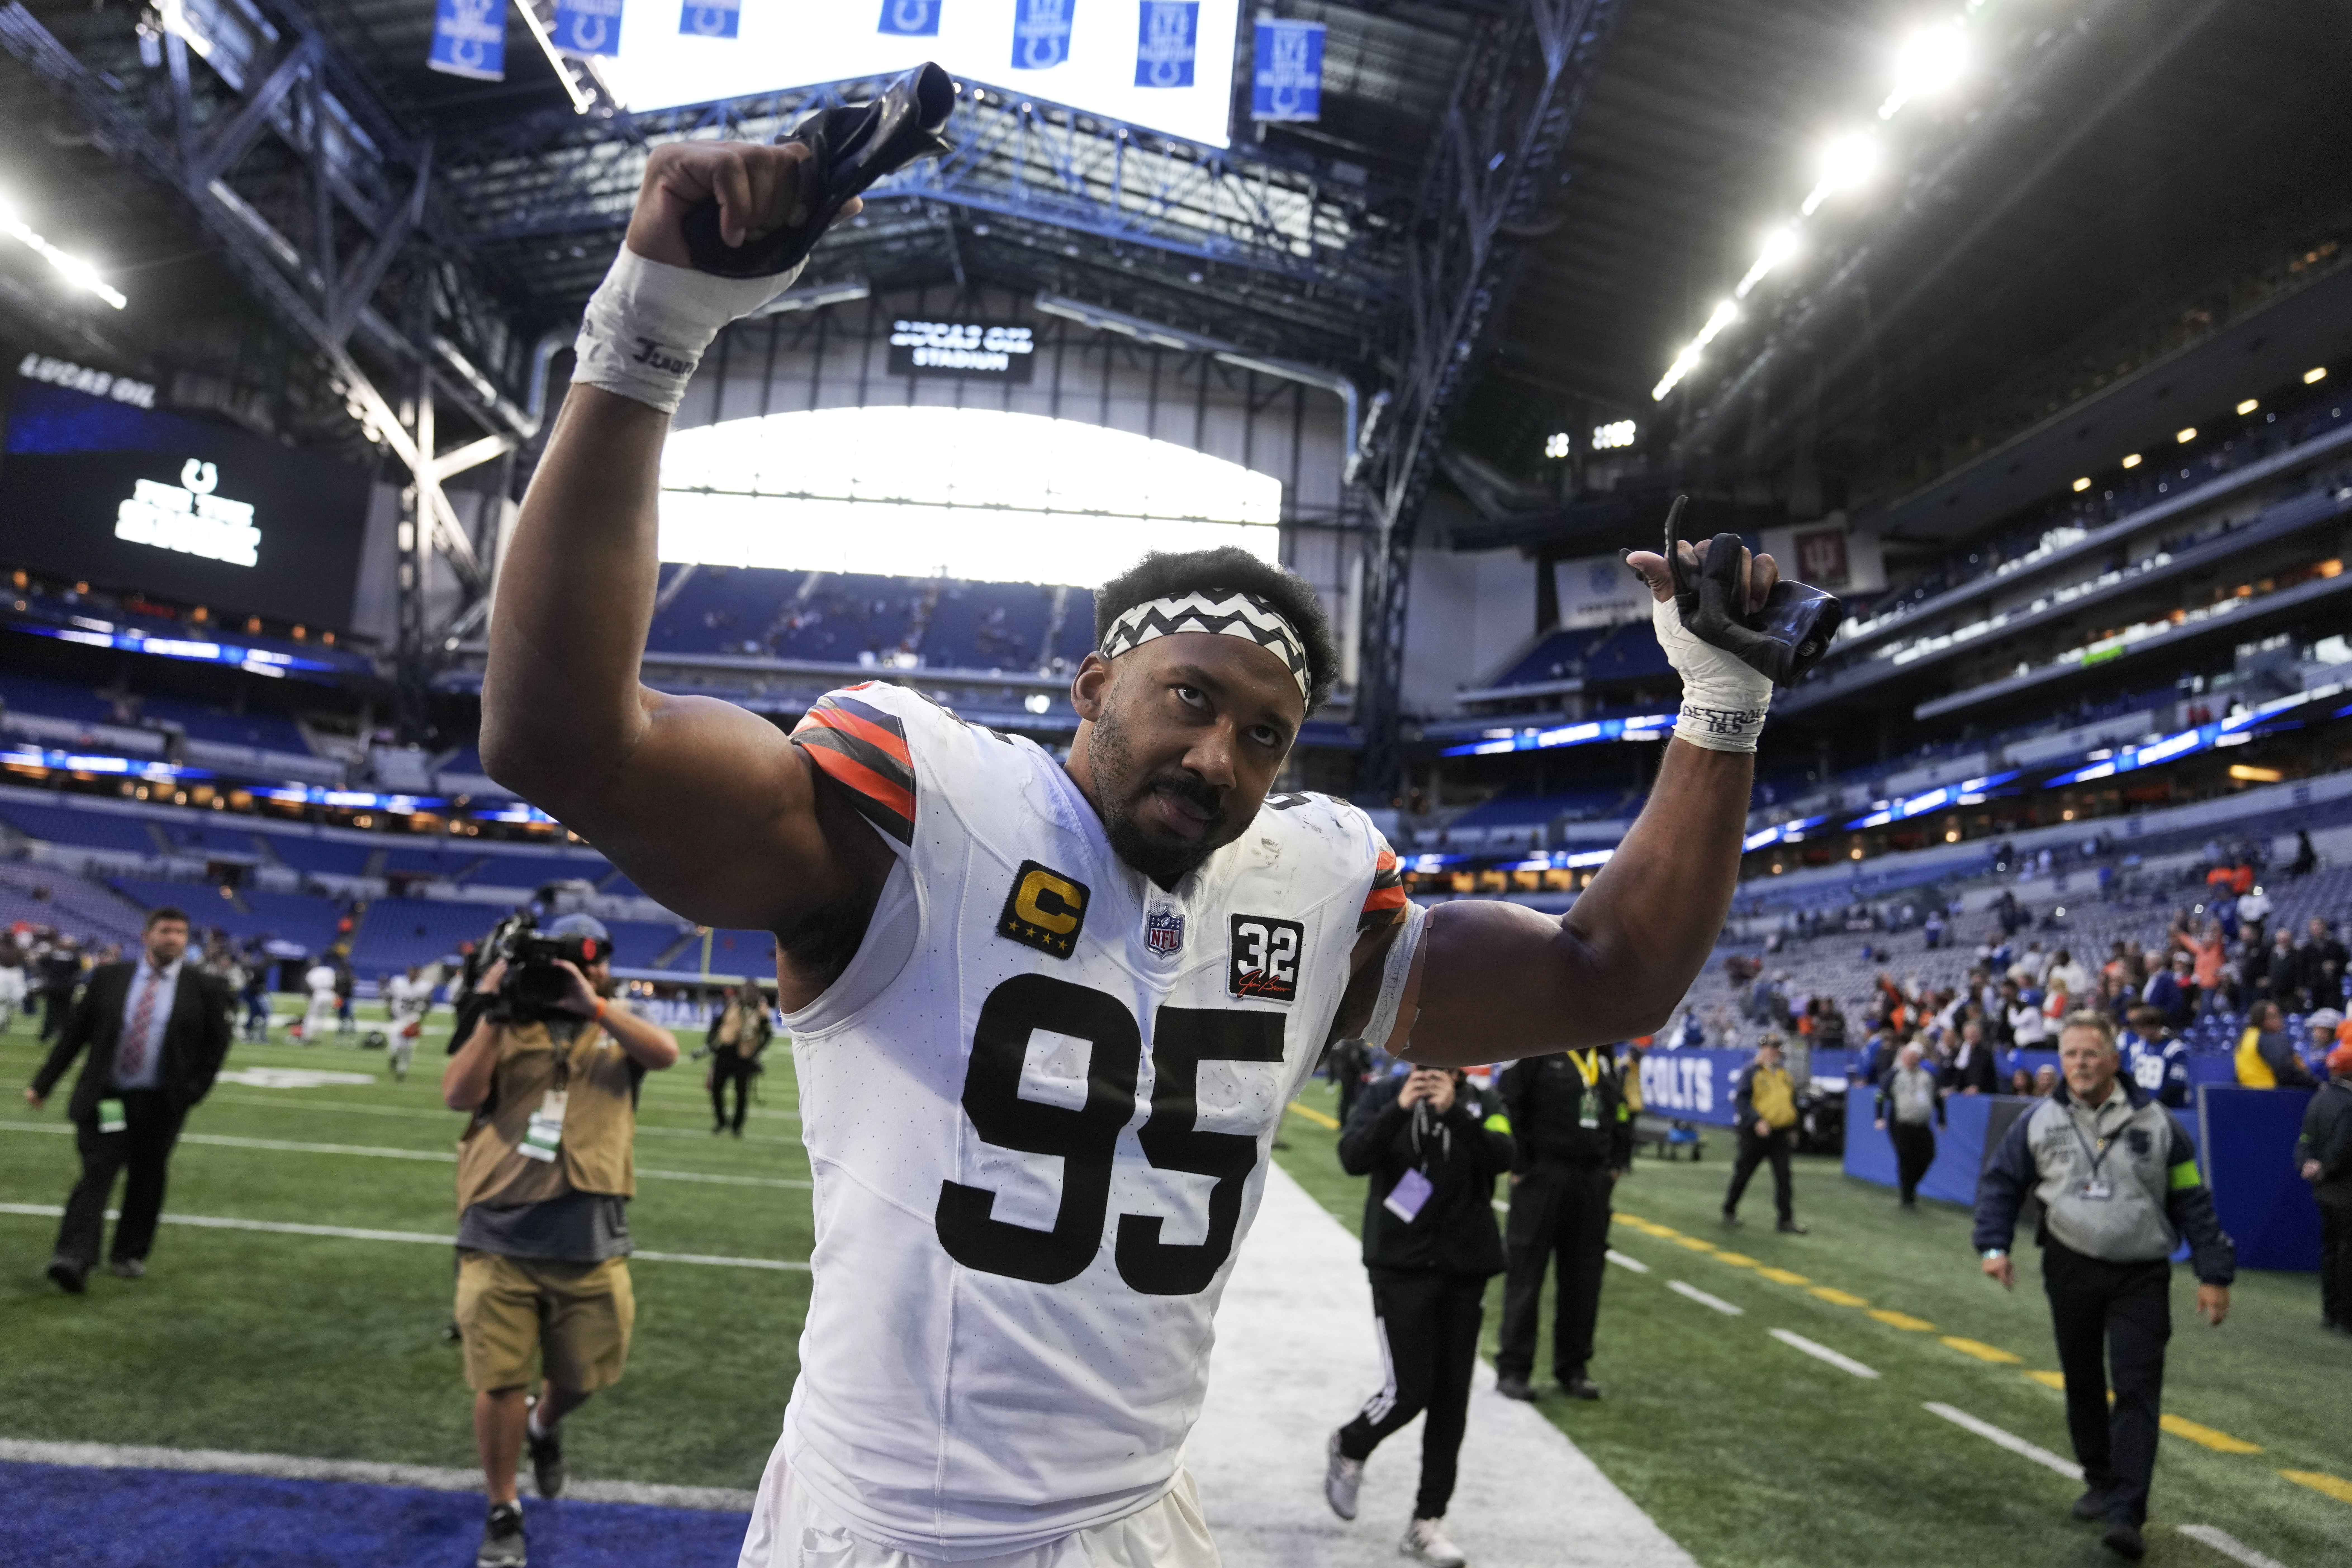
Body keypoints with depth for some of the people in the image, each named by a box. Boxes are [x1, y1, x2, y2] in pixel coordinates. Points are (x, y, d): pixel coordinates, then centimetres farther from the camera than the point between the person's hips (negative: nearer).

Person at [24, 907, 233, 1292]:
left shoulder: (205, 989, -2)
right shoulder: (109, 978, 2)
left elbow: (217, 1043, 5)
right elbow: (75, 1032, 6)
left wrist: (195, 1090, -3)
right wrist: (43, 1084, 5)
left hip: (160, 1103, 0)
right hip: (104, 1098, 0)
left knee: (146, 1180, 9)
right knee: (96, 1174, -8)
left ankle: (130, 1254, 23)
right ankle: (75, 1259, -10)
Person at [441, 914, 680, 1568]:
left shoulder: (617, 1034, 9)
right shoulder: (507, 1032, 9)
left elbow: (665, 1052, -12)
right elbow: (458, 1095, -5)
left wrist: (593, 1004, -19)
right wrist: (493, 1014, -9)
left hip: (590, 1240, 1)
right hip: (500, 1235, -1)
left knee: (584, 1377, 12)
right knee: (498, 1383, 3)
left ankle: (545, 1424, 47)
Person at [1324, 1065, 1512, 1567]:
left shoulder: (1480, 1105, 1)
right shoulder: (1383, 1098, -2)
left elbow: (1501, 1158, -17)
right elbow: (1354, 1159, -17)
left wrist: (1454, 1111, -30)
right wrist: (1401, 1108, -28)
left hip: (1466, 1270, 3)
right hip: (1401, 1267, -3)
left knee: (1451, 1399, 6)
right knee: (1409, 1391, -7)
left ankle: (1427, 1524, 20)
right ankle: (1349, 1450, 25)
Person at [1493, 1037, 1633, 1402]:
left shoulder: (1606, 1056, 12)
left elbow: (1621, 1110, 21)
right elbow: (1507, 1105, -12)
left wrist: (1617, 1163, 13)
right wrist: (1518, 1166, -13)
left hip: (1593, 1178, 6)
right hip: (1542, 1176, -6)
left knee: (1584, 1275, 9)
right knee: (1526, 1273, 0)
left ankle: (1573, 1368, 22)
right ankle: (1513, 1369, 9)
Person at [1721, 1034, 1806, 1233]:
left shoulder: (1784, 1073, 13)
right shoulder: (1751, 1072, -7)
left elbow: (1792, 1101, 22)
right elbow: (1741, 1100, -15)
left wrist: (1792, 1129, 17)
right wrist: (1756, 1121, -25)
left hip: (1780, 1133, 5)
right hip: (1756, 1133, -5)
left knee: (1783, 1175, -4)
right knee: (1744, 1173, 6)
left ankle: (1786, 1220, -1)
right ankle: (1729, 1211, 24)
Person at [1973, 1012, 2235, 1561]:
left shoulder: (2156, 1122, -2)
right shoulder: (2039, 1121, 0)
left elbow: (2192, 1202, 3)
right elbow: (1999, 1181, 7)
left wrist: (2214, 1274, 0)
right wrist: (1994, 1245, -4)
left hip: (2142, 1275, -2)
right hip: (2070, 1270, 2)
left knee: (2137, 1391, -8)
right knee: (2083, 1385, 13)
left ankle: (2126, 1514, -8)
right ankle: (2101, 1482, 31)